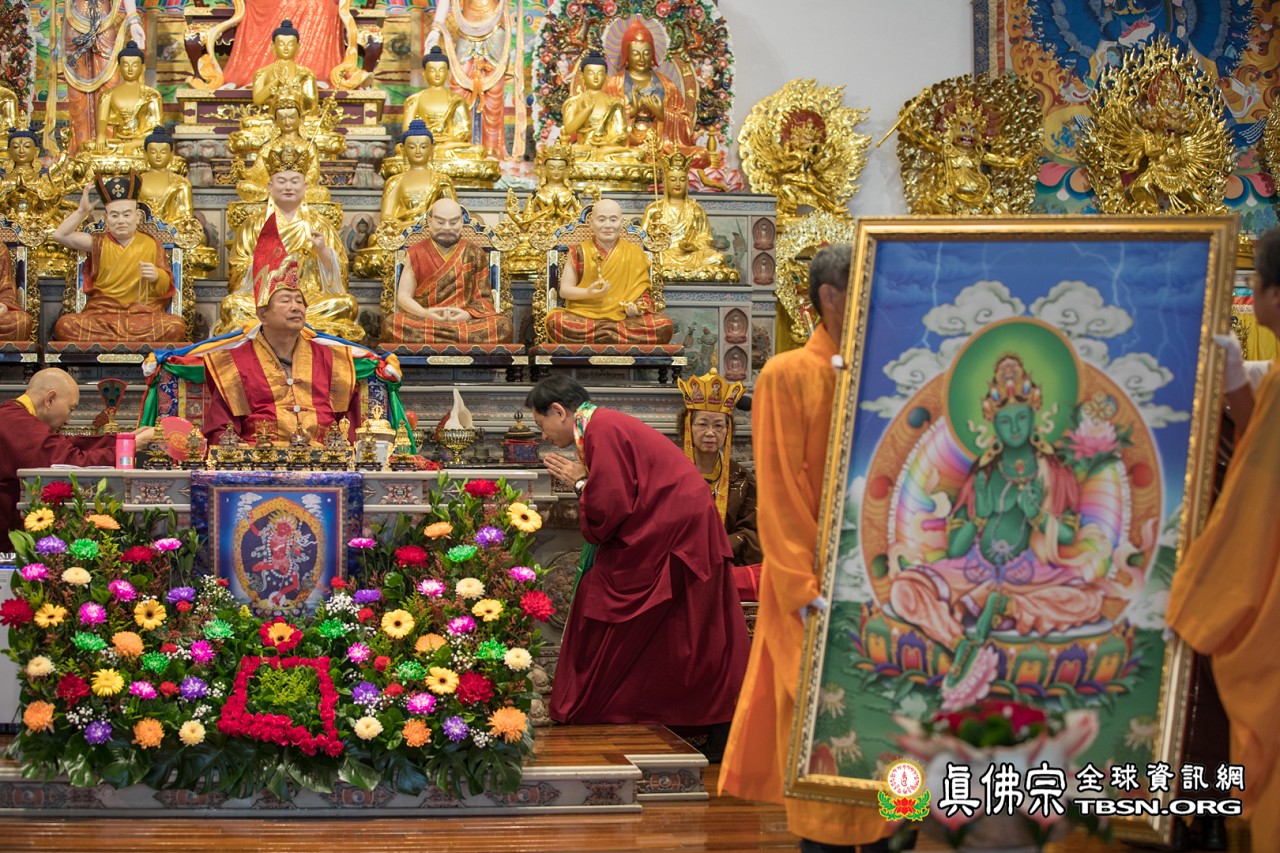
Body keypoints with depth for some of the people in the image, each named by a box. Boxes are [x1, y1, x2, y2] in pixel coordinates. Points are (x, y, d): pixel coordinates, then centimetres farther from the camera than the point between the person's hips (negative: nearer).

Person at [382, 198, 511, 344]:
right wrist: (424, 313, -16)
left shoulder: (474, 255, 11)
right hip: (423, 321, 0)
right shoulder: (417, 254, 10)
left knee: (503, 325, -30)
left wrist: (468, 314, -16)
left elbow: (484, 298, 7)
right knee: (391, 324, -33)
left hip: (466, 321, 0)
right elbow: (403, 296, 5)